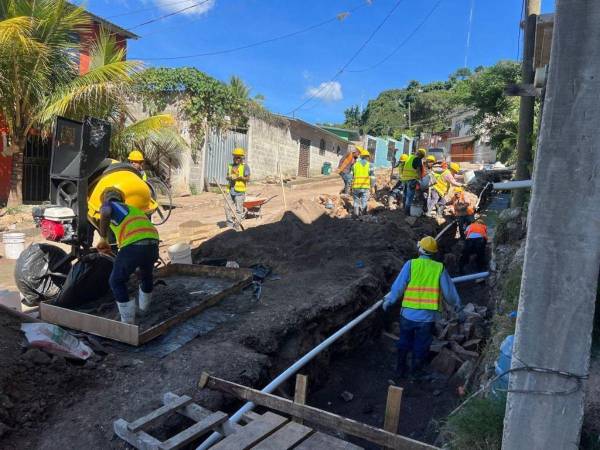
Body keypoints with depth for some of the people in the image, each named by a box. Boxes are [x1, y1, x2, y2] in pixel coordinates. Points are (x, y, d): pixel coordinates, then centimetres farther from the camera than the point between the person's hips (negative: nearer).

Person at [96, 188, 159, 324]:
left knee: (116, 282, 15)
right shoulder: (133, 208, 34)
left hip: (133, 246, -6)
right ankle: (144, 307, 54)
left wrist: (103, 239, -1)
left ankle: (128, 320, 14)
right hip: (153, 245, 6)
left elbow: (106, 213, -10)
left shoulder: (108, 205, 17)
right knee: (146, 275, 34)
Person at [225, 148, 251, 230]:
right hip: (231, 190, 5)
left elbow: (247, 178, -5)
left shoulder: (245, 166, 0)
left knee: (238, 209, -2)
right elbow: (227, 177, 19)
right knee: (228, 207, 4)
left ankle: (236, 227, 4)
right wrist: (229, 178, -4)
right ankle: (230, 225, 14)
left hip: (240, 191, -5)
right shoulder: (230, 166, 16)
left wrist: (240, 177, -21)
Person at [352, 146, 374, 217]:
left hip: (356, 187, 2)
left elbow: (352, 177, 10)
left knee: (356, 201, 13)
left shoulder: (355, 164, 9)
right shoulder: (369, 165, 3)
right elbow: (372, 177, 0)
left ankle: (356, 215, 11)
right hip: (365, 187, -2)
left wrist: (351, 187, 17)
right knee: (364, 202, 4)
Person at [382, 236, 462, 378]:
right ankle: (416, 374, 29)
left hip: (408, 314, 0)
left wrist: (388, 301, 7)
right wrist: (456, 303, 22)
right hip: (428, 317, 0)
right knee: (421, 348, 16)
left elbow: (398, 287, -8)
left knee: (404, 343, 21)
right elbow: (449, 291, 2)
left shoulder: (410, 264, -9)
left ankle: (400, 370, 34)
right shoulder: (439, 268, -5)